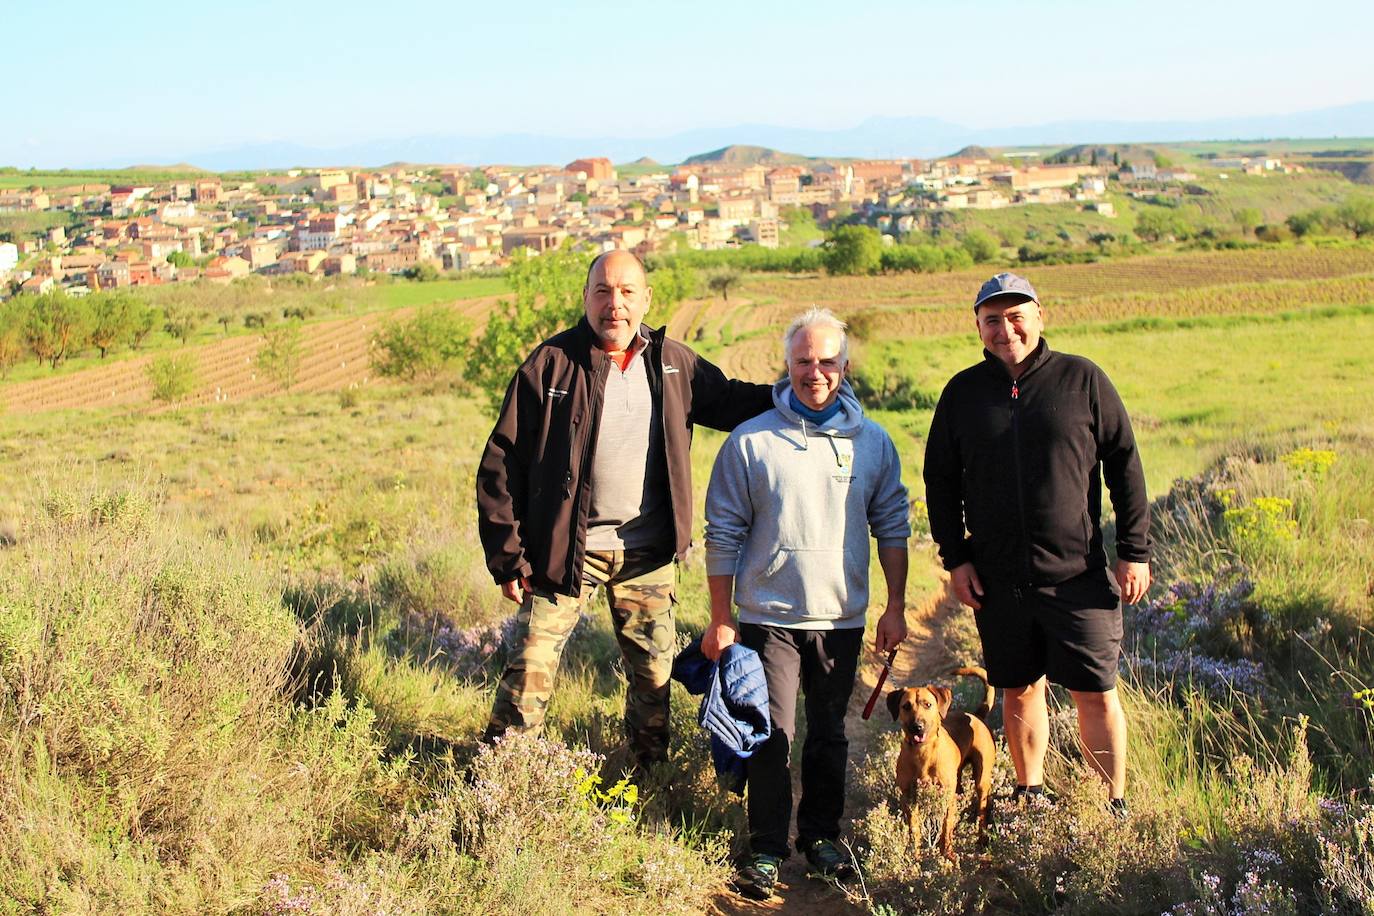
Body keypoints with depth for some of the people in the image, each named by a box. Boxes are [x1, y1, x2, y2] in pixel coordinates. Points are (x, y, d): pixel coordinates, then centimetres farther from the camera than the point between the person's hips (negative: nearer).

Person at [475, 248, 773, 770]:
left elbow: (730, 401, 17)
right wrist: (507, 556, -10)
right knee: (530, 667, -2)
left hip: (647, 551, 3)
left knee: (654, 668, 14)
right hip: (565, 549, -3)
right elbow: (502, 463, -7)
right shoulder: (551, 364, -8)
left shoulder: (673, 363, 3)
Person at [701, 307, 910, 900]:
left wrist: (895, 607, 5)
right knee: (771, 737, 0)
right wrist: (720, 621, -3)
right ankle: (766, 851, 13)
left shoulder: (872, 442, 3)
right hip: (768, 617, -2)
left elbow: (892, 525, 9)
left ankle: (820, 836, 27)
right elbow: (724, 534, -2)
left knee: (829, 735, 13)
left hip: (841, 618, 2)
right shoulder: (750, 441, -5)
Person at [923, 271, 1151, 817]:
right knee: (1020, 690, 12)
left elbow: (1124, 467, 2)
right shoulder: (963, 393, 6)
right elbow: (940, 481, 12)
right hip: (996, 578, 2)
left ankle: (1114, 805, 15)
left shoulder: (1082, 381, 0)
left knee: (1096, 692, 1)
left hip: (1078, 574, -2)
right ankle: (1030, 796, 27)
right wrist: (955, 557, 4)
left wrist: (1134, 552, -2)